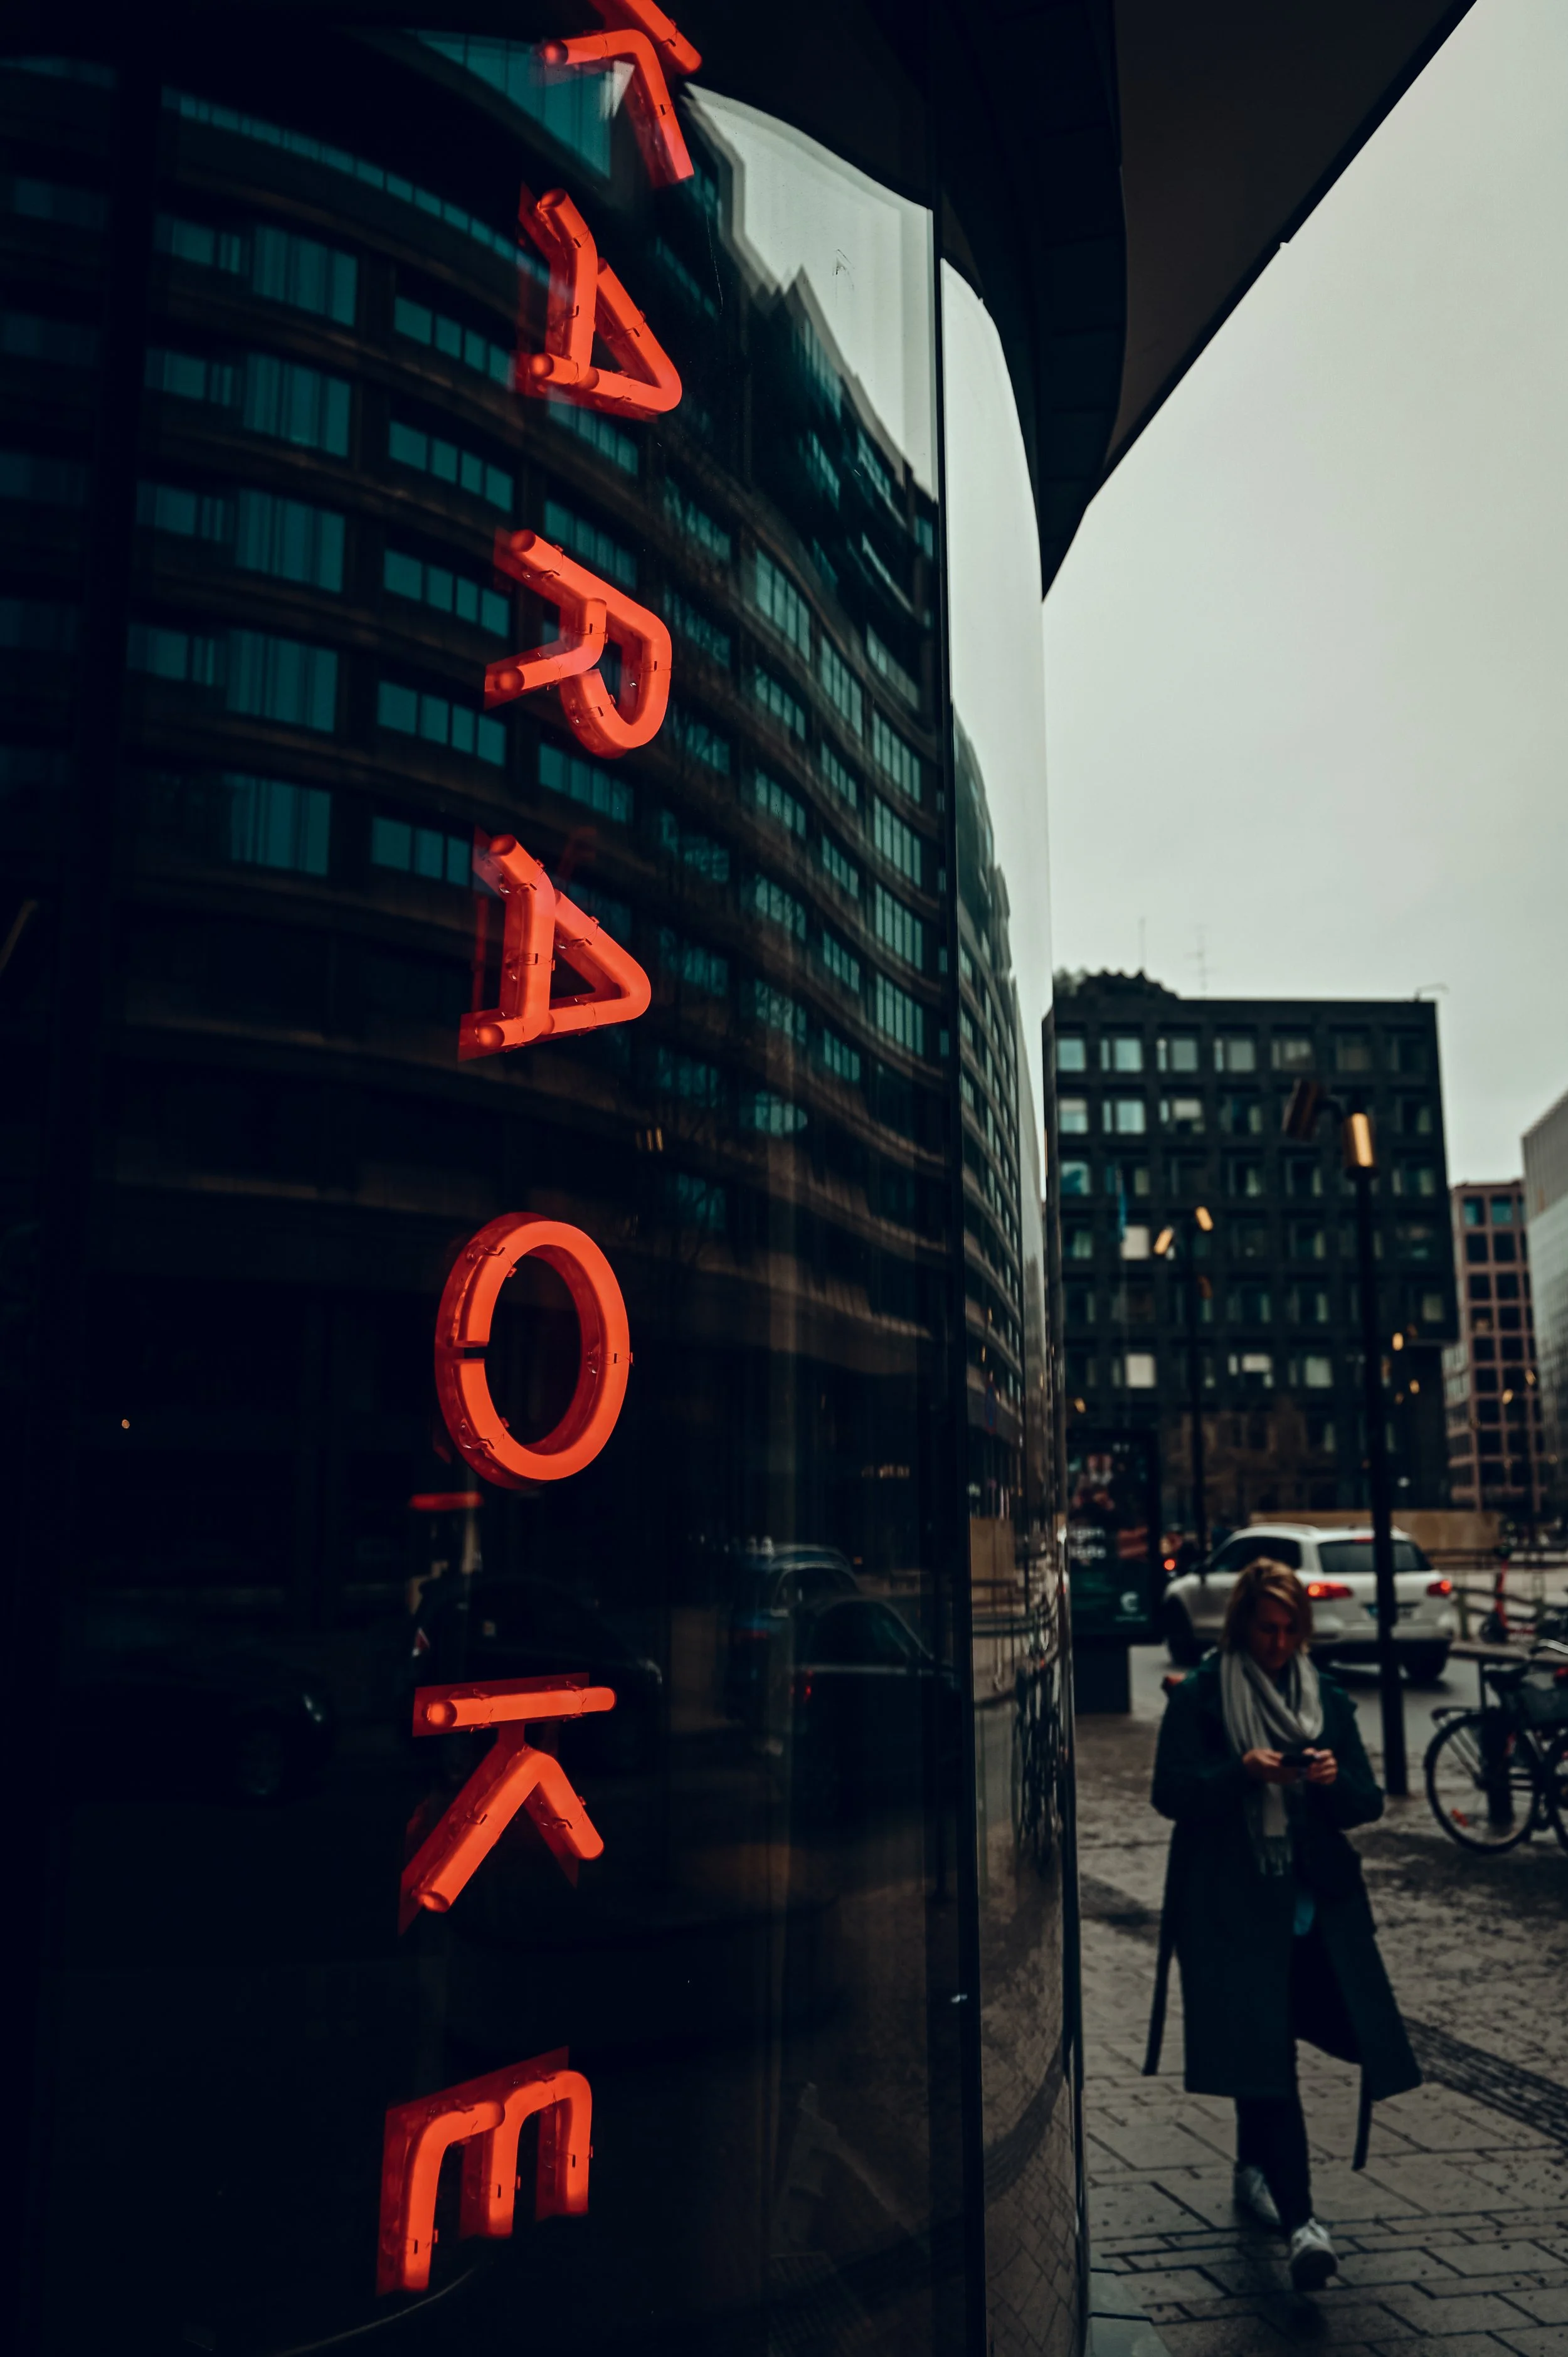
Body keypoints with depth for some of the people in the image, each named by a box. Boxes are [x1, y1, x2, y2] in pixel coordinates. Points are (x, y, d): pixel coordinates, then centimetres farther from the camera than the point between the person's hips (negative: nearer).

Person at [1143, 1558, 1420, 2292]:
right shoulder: (1200, 1696, -2)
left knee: (1266, 2050, 11)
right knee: (1262, 2049, -11)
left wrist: (1335, 1779, -14)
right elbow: (1170, 1791, -8)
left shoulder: (1327, 1698, 10)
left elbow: (1368, 1803, 8)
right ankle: (1298, 2219, -10)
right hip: (1231, 1904, -4)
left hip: (1315, 1898, 4)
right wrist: (1242, 1773, -23)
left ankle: (1255, 2170, 35)